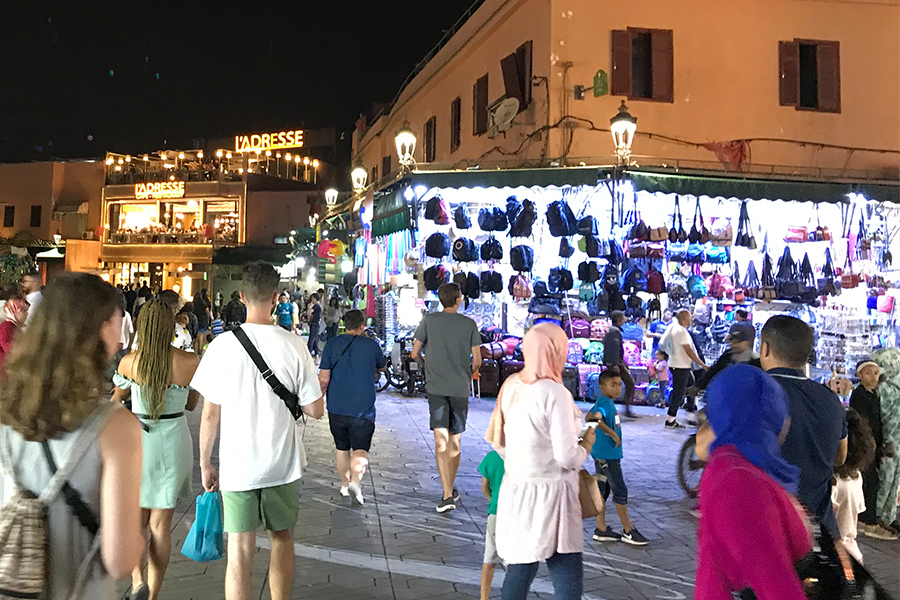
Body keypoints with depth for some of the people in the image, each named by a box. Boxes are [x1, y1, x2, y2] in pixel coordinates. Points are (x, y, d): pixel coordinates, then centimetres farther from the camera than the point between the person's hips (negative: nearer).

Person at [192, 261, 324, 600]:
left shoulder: (222, 345, -9)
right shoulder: (293, 346, -9)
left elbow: (210, 414, -5)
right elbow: (315, 410, -5)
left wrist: (205, 463, 7)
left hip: (236, 465, -1)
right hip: (283, 464, 1)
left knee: (239, 551, 5)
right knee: (282, 538, 19)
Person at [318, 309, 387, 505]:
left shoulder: (332, 345, -1)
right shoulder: (371, 345, -2)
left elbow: (323, 379, -5)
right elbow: (382, 366, 18)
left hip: (336, 407, 2)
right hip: (363, 408, -2)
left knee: (342, 448, 17)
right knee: (360, 450, 0)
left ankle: (345, 485, 28)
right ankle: (355, 482, -21)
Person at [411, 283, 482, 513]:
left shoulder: (429, 320, 0)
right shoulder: (469, 324, 0)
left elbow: (414, 354, 2)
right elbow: (477, 360, 0)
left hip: (436, 388, -1)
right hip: (460, 388, 1)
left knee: (441, 441, -7)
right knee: (455, 442, 14)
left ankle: (447, 494, -16)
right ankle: (451, 489, 28)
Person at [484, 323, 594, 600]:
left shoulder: (511, 385, 3)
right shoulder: (555, 392, -18)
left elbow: (496, 438, 12)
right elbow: (567, 458, -18)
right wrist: (587, 443, 1)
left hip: (516, 490, 7)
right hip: (549, 495, -7)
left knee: (519, 570, 17)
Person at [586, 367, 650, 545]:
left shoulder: (606, 402, 11)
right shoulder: (604, 403, -19)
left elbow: (588, 417, 23)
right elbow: (595, 419, -38)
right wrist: (613, 434, -31)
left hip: (603, 454, 10)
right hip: (607, 455, -10)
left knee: (603, 490, 13)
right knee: (620, 491, -2)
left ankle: (601, 530, 21)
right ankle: (628, 531, 8)